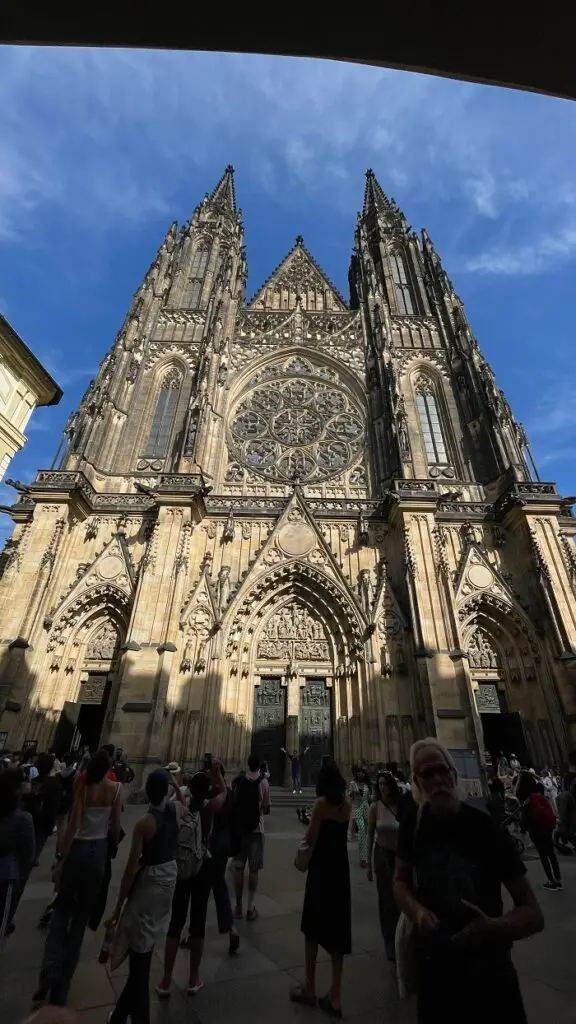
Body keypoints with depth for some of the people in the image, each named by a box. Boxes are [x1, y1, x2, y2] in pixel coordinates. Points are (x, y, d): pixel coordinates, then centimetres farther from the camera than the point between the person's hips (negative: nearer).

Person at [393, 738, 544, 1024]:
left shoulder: (486, 827, -20)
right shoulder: (413, 823, -11)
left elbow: (533, 913, -14)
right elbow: (400, 880, 2)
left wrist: (495, 927, -32)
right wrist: (417, 911, -18)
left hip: (488, 967, -1)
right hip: (432, 962, 2)